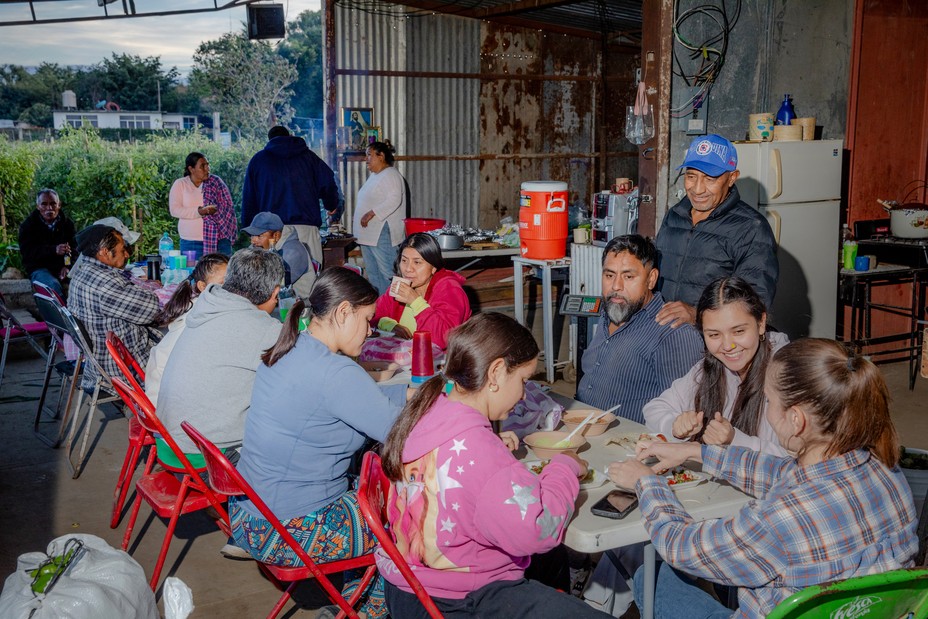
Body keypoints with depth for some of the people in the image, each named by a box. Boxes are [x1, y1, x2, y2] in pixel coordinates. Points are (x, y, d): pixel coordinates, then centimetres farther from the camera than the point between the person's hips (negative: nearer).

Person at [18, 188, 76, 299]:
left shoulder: (67, 222, 7)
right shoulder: (28, 225, -3)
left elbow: (74, 246, 4)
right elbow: (26, 251, -14)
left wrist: (68, 266, -16)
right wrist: (54, 250, -30)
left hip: (62, 266, 3)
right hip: (38, 268, -3)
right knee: (54, 285, -35)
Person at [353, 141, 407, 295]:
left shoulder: (390, 175, -11)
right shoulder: (374, 176, 20)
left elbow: (394, 200, -23)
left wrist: (371, 213, -26)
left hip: (382, 234, -11)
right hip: (368, 234, 11)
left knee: (387, 272, -10)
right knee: (372, 273, 13)